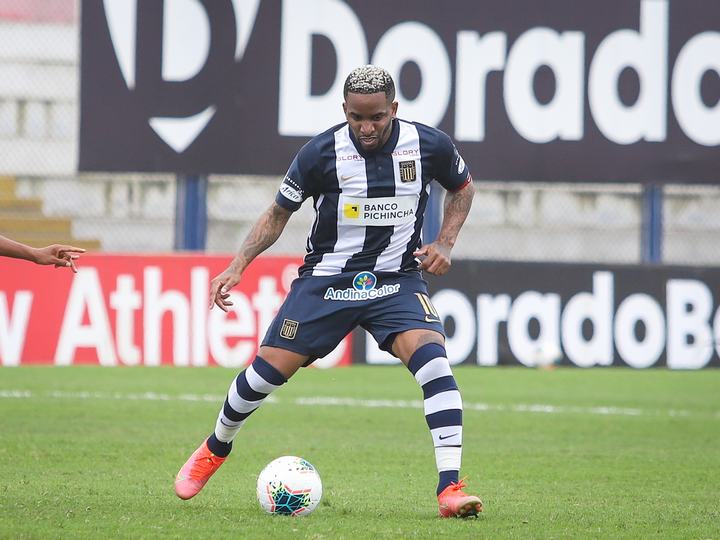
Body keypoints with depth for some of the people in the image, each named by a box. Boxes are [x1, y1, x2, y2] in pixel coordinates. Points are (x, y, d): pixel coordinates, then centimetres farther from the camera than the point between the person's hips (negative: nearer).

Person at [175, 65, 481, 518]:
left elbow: (463, 187, 13)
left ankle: (450, 488, -24)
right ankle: (215, 450, 30)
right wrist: (237, 267, -9)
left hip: (397, 280, 0)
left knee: (432, 358, -26)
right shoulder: (321, 153, -13)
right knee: (268, 370, -1)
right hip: (327, 277, 0)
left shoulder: (428, 146, -10)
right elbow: (278, 213, 2)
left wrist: (445, 244, -2)